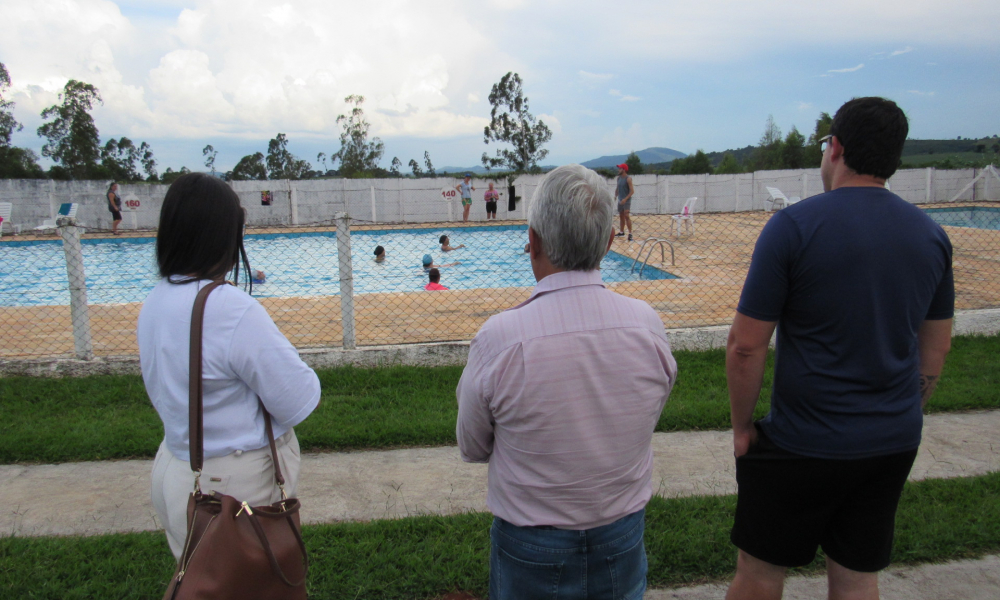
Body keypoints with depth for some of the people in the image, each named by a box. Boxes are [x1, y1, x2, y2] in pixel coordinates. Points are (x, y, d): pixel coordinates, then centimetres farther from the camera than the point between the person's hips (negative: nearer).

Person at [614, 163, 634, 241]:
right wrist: (615, 196, 6)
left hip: (626, 200, -7)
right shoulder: (619, 178, 9)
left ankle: (630, 233, -15)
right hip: (620, 200, 7)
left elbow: (632, 191, -17)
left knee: (626, 216, -15)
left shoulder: (628, 179, -13)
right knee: (621, 216, 14)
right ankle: (621, 232, 25)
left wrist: (625, 199, -25)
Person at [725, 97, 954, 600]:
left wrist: (742, 426, -3)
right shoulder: (931, 235, 3)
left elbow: (745, 346, -16)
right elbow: (935, 350, 12)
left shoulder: (793, 226, -15)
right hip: (894, 444, 6)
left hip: (805, 445, -5)